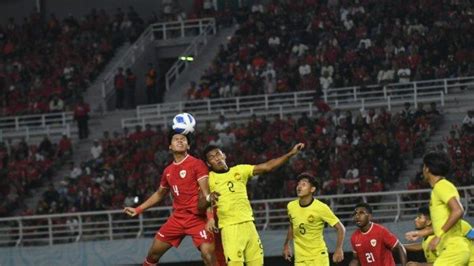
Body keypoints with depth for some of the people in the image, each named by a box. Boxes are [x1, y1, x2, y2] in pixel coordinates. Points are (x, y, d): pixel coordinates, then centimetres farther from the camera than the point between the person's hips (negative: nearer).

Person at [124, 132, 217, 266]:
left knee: (208, 254, -21)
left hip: (197, 218, -6)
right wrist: (138, 209, 28)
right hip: (177, 217, 6)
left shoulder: (197, 164, -7)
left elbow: (205, 191, -17)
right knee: (154, 252, 7)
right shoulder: (168, 171, 12)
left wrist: (209, 198, -40)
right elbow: (159, 194, 28)